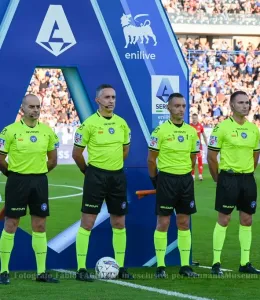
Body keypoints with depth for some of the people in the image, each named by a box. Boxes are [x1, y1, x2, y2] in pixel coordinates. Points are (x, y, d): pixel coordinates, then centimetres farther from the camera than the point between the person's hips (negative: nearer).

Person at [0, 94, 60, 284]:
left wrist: (38, 173, 12)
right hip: (17, 181, -4)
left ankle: (42, 272, 11)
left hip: (39, 181, 4)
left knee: (40, 227, 6)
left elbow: (53, 160, 15)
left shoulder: (47, 131, 5)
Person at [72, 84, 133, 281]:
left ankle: (120, 267, 17)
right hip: (96, 176, -5)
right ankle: (81, 269, -2)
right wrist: (88, 170, 5)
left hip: (118, 176, 5)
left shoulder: (121, 123, 6)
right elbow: (76, 153, -3)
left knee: (119, 223, 9)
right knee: (87, 222, -5)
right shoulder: (89, 123, -9)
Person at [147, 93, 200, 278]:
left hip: (186, 180, 4)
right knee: (163, 222, -2)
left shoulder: (191, 131, 7)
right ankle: (160, 266, 3)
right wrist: (155, 180, 0)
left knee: (184, 223, 7)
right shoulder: (160, 130, -7)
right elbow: (151, 159, -3)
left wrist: (185, 175, 12)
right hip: (166, 179, -4)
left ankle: (185, 265, 12)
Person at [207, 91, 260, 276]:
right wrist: (218, 178, -1)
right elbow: (211, 156, -5)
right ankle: (216, 263, 4)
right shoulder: (222, 127, -8)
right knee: (224, 220, -3)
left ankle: (245, 263, 15)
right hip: (229, 178, -6)